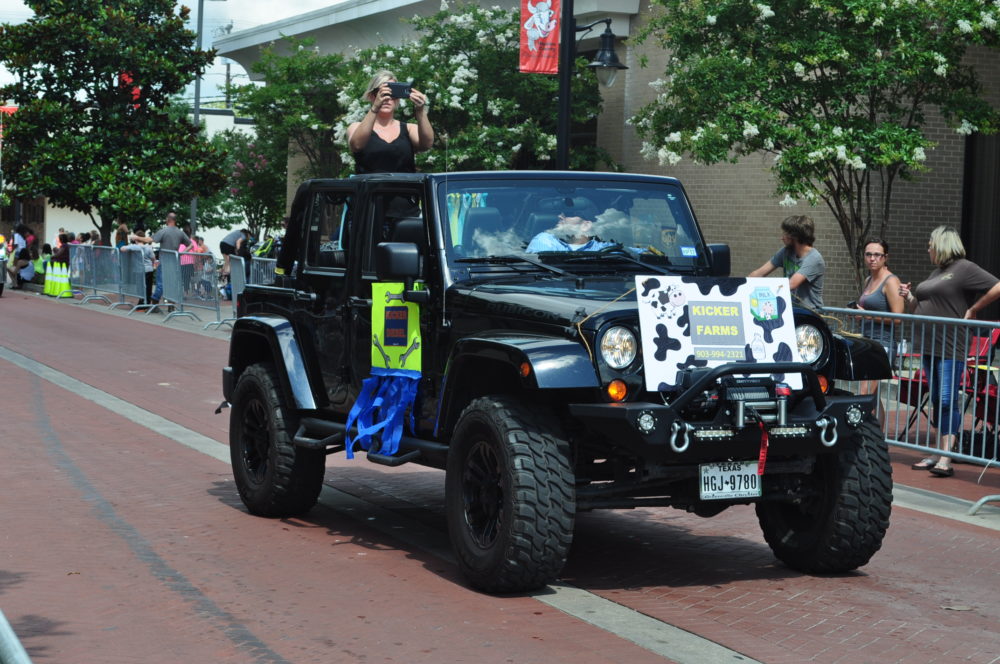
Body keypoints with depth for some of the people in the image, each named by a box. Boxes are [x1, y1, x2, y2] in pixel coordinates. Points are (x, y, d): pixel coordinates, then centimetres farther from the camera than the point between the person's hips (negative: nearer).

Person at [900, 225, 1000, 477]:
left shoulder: (964, 268, -6)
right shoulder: (936, 272, 20)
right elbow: (921, 311, 26)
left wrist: (972, 310, -11)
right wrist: (909, 298, 8)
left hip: (951, 347, -9)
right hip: (929, 345, 9)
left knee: (948, 401, -11)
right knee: (937, 401, 10)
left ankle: (946, 459, -12)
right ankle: (938, 454, 14)